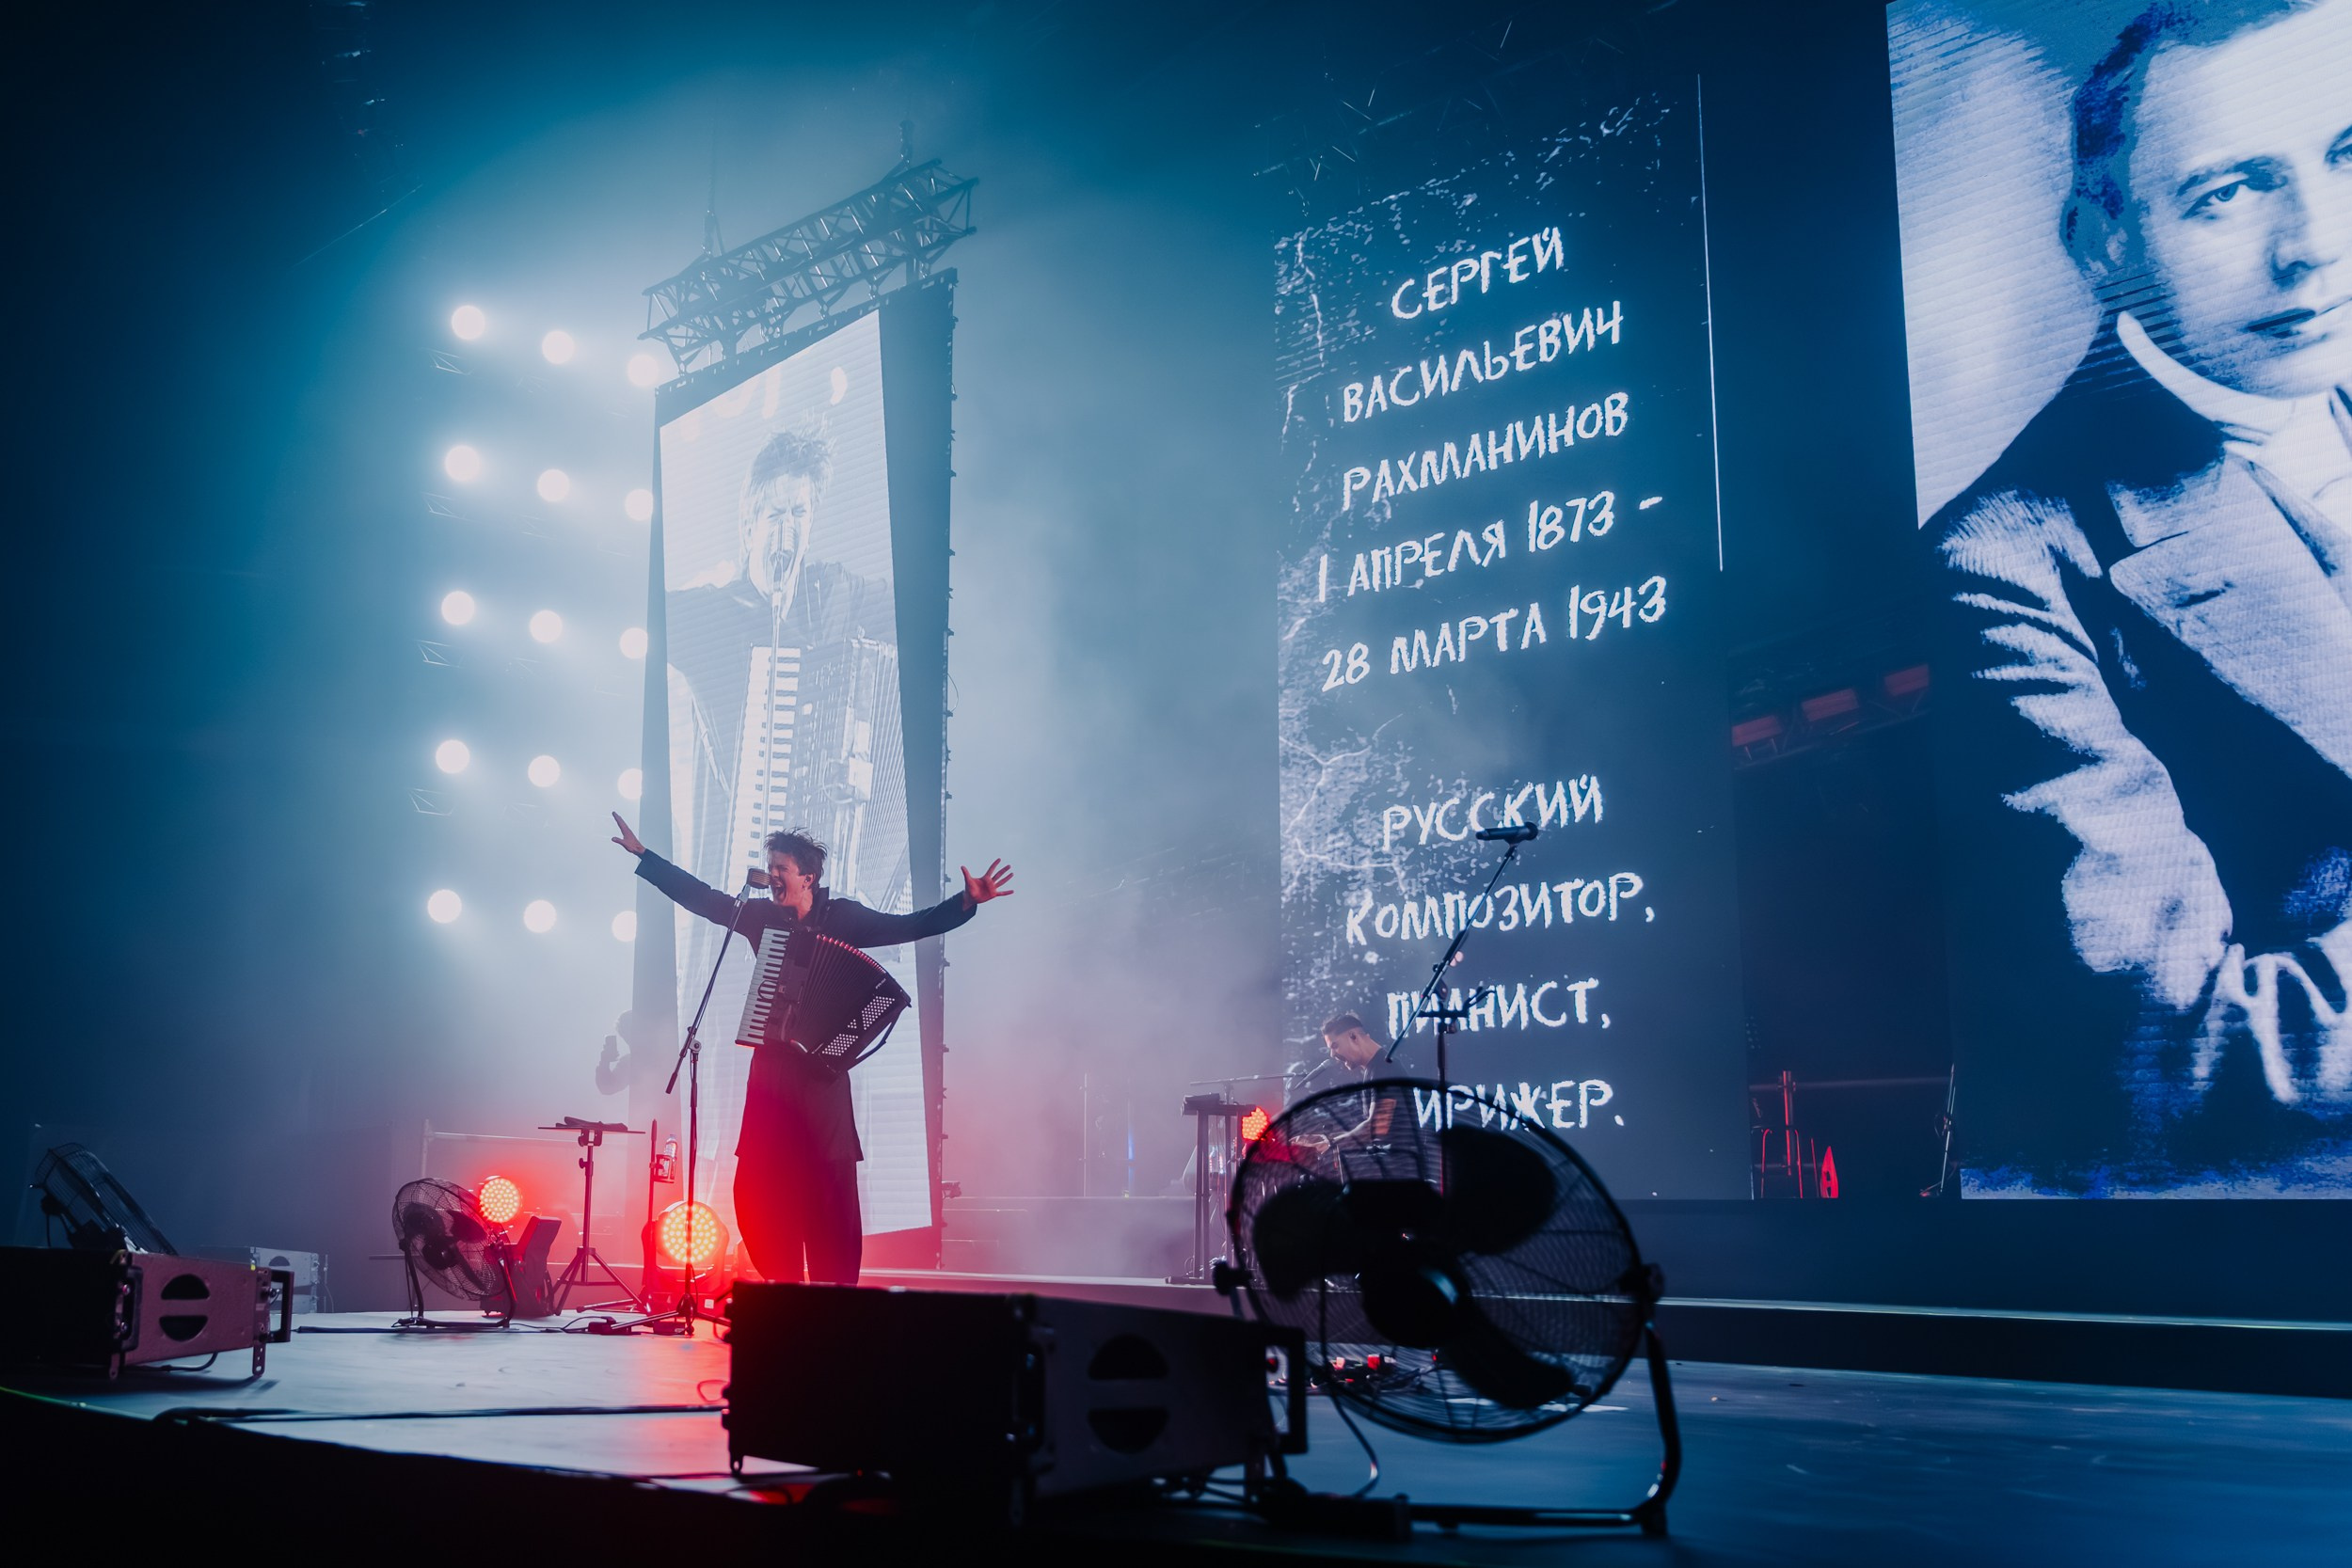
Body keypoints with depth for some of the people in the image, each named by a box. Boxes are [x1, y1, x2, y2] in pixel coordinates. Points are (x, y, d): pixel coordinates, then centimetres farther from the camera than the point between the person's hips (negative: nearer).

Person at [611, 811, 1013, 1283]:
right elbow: (699, 895, 14)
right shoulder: (760, 914, 9)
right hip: (771, 1066, 3)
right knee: (759, 1191, 1)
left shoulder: (844, 917, 1)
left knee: (832, 1190, -7)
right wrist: (642, 854, 13)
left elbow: (911, 926, -5)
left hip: (824, 1071, -3)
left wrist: (966, 902, -18)